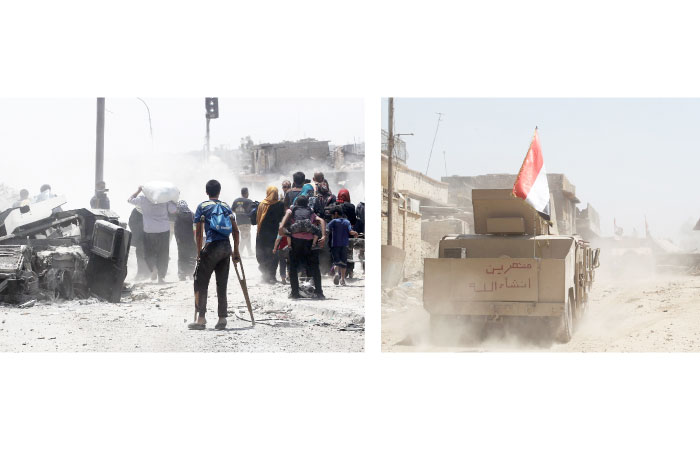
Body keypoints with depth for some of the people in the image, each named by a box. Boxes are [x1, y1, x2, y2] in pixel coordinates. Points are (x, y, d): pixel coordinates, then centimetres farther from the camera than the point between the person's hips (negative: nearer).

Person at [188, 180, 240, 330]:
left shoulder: (203, 206, 2)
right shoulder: (226, 207, 13)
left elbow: (199, 232, -2)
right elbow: (235, 230, 9)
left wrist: (199, 252, 2)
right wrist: (236, 251, 15)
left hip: (211, 246, -4)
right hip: (226, 247, 4)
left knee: (200, 283, 2)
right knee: (222, 284, 10)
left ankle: (201, 319, -4)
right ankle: (222, 318, 8)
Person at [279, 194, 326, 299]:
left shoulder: (291, 210, 23)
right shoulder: (311, 213, 27)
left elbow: (287, 214, 0)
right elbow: (321, 221, 10)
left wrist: (281, 226, -7)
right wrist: (323, 236, 2)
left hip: (296, 238, -1)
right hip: (310, 239, 1)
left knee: (293, 266, 9)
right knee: (314, 266, 9)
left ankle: (295, 292, 5)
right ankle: (319, 292, 5)